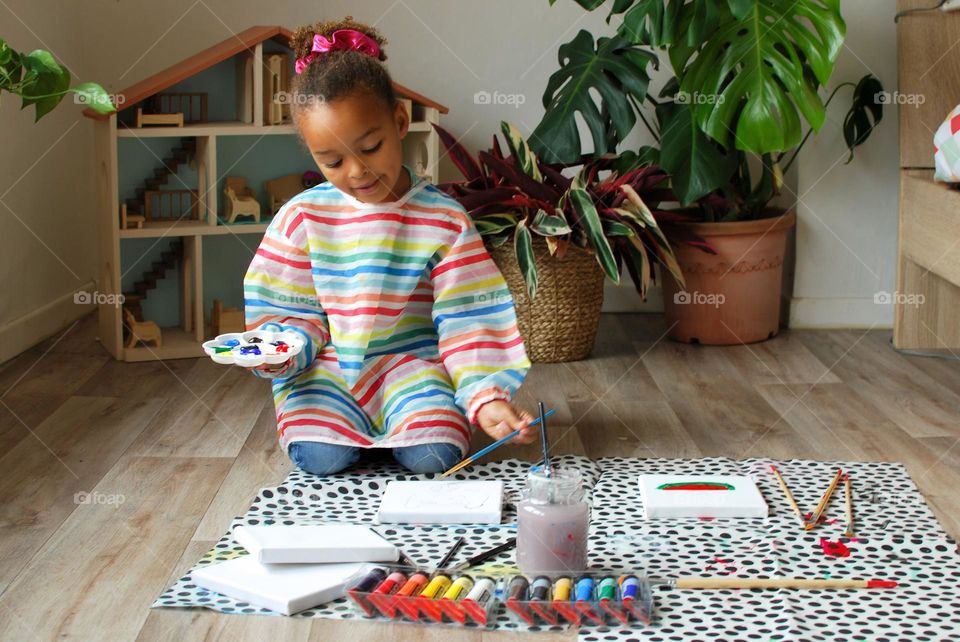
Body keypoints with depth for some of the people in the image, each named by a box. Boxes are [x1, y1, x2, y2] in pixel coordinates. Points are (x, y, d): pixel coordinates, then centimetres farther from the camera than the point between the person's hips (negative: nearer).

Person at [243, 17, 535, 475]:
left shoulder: (445, 220, -7)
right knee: (321, 458, -25)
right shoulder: (302, 216, -3)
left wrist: (486, 398, -23)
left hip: (410, 363, 0)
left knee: (435, 456, -25)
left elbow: (466, 324, -8)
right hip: (327, 368, 1)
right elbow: (295, 314, 4)